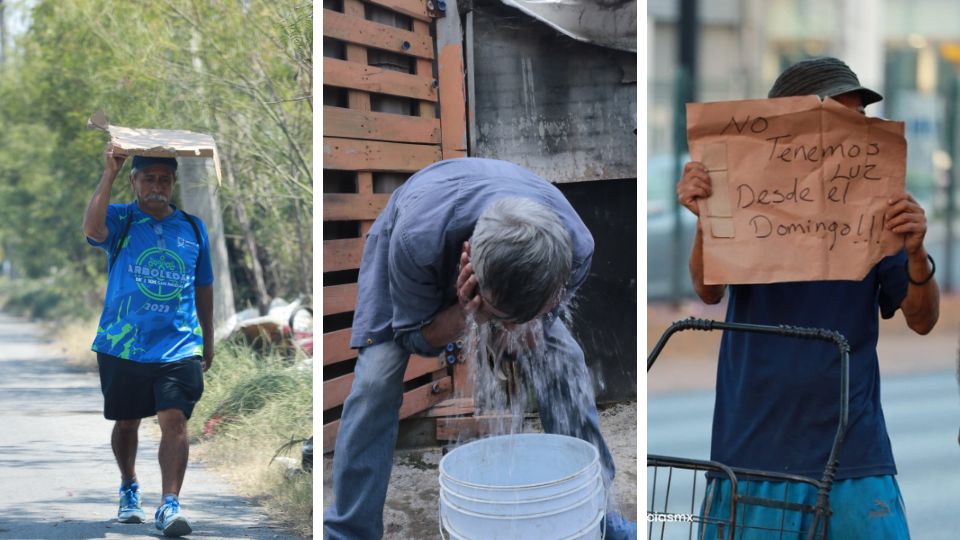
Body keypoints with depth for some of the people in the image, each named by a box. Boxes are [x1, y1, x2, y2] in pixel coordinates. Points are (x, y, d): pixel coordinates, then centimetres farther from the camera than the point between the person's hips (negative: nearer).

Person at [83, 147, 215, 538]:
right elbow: (92, 229, -25)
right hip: (122, 345, 0)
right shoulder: (119, 220, 0)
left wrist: (208, 340, 22)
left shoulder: (193, 228, 9)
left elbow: (203, 287, 18)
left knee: (174, 419, -14)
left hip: (179, 347, 0)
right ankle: (129, 489, 37)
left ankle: (170, 505, -17)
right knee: (126, 422, 14)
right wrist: (108, 175, -25)